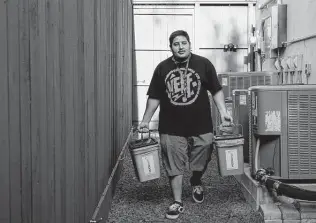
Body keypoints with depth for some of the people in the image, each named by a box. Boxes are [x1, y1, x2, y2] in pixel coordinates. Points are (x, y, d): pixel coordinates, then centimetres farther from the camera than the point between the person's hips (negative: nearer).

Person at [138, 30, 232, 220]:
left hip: (201, 126, 0)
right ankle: (178, 203, 20)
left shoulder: (204, 64, -2)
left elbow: (216, 90, 2)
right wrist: (146, 120, 6)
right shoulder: (162, 68, 1)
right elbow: (154, 97, 7)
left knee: (201, 163, 13)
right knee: (174, 167, 6)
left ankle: (196, 183, 45)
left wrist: (223, 111, -9)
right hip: (171, 129, 1)